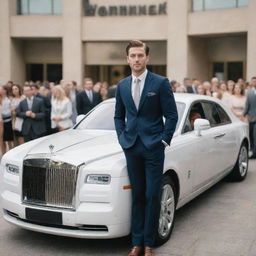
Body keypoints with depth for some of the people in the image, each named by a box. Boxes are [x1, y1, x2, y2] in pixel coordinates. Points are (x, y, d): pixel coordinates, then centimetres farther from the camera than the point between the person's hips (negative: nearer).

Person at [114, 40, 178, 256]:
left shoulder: (161, 83, -4)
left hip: (153, 148, -3)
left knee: (152, 196, 0)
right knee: (137, 195, 10)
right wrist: (122, 137, 7)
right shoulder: (122, 86, 10)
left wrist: (164, 140, -7)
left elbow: (172, 115, -3)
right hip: (131, 148, 4)